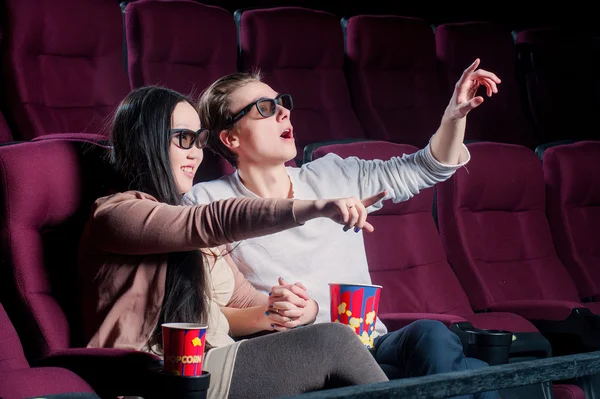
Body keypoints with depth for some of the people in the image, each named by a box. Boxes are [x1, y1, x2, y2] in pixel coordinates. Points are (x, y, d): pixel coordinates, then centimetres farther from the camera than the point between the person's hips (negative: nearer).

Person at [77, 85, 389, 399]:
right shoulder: (114, 214, -4)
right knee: (332, 343, -19)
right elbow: (218, 220, -19)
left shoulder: (191, 227, 25)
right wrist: (315, 208, -29)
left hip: (213, 366, 8)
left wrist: (270, 311, -5)